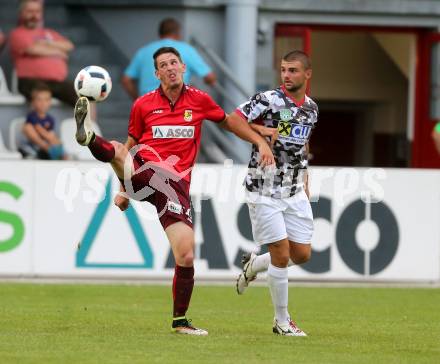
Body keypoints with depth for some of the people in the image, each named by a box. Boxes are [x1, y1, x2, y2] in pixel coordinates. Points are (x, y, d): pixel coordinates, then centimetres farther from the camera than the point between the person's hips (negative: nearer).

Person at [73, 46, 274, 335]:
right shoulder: (143, 105, 9)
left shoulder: (199, 100, 9)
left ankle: (180, 321, 7)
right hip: (143, 173, 0)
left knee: (186, 256, -6)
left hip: (176, 185, 0)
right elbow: (130, 146, 18)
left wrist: (261, 142, 14)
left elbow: (228, 122, 25)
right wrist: (123, 189, 13)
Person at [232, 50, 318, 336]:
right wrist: (261, 130, -25)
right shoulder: (269, 100, -11)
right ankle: (282, 321, 6)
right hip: (264, 191, -6)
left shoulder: (311, 108, 9)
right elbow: (232, 120, -13)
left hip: (295, 192, 6)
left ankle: (253, 265, 32)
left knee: (302, 254, 4)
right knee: (281, 254, -7)